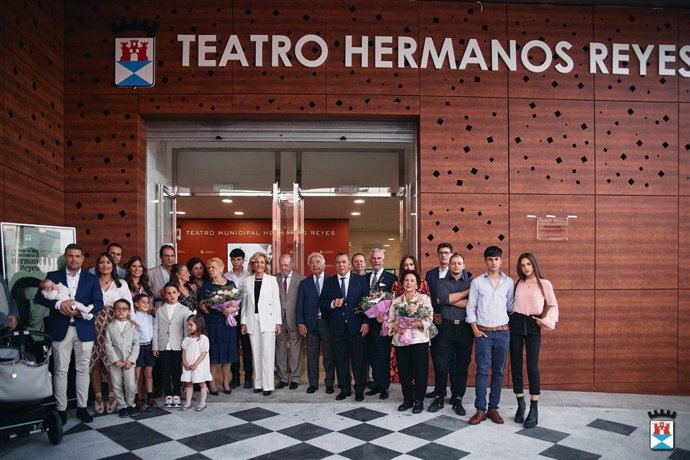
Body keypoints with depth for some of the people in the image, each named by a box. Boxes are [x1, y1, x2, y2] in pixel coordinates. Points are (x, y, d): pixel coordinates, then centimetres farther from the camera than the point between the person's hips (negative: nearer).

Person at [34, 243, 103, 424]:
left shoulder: (92, 279, 9)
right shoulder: (53, 276, 9)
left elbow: (99, 303, 2)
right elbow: (39, 297, 0)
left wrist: (81, 310, -16)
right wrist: (59, 304, -17)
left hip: (84, 329, 1)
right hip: (60, 329, 0)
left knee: (83, 369, 6)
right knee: (60, 370, 2)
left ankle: (82, 407, 14)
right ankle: (61, 409, 11)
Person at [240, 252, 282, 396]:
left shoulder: (272, 280, 1)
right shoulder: (247, 281, 8)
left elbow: (276, 301, 0)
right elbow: (245, 302, 10)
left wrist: (278, 322, -4)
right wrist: (243, 322, 5)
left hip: (267, 320, -3)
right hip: (252, 320, 3)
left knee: (267, 353, -5)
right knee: (256, 353, 8)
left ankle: (268, 385, 2)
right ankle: (258, 383, 16)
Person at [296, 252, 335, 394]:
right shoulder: (304, 283, 8)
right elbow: (299, 305, 6)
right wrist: (300, 324, -3)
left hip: (327, 323, -2)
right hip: (310, 324, 2)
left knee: (329, 355, 6)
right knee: (311, 356, 8)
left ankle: (329, 383, 18)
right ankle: (313, 384, 19)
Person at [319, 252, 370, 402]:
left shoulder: (361, 280, 3)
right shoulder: (328, 282, 8)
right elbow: (321, 303, 8)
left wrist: (366, 322, -7)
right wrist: (332, 304, -13)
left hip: (356, 327, -2)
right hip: (337, 328, 2)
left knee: (358, 360, 4)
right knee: (341, 360, 9)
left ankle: (359, 389, 17)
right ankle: (344, 389, 22)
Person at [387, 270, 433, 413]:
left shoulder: (424, 298, 2)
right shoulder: (396, 301, 11)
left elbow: (429, 319, -6)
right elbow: (390, 320, 7)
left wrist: (416, 324, -22)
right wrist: (396, 326, -14)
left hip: (419, 340, -3)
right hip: (400, 341, 3)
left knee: (420, 371, 1)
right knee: (404, 372, 8)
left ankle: (419, 400, 15)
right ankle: (407, 399, 22)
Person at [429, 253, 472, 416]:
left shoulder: (471, 282, 8)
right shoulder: (442, 282, 9)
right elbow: (444, 299, -11)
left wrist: (450, 299, -9)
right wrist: (467, 291, -7)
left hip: (465, 327, 0)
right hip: (447, 327, 0)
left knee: (462, 366, 5)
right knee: (442, 365, 1)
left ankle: (457, 400, 16)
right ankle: (439, 397, 14)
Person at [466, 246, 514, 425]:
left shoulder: (508, 282, 6)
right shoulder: (477, 282, 0)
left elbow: (511, 307, 11)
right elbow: (471, 308, 1)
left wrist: (514, 327, 3)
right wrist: (475, 330, -4)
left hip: (503, 332, 2)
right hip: (483, 332, -2)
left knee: (498, 371, 7)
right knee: (482, 371, -2)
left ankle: (493, 408, 15)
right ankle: (480, 409, 4)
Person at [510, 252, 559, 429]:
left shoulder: (544, 284, 2)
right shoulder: (517, 283, 11)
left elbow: (553, 306, 3)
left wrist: (546, 321, -10)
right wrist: (508, 320, -4)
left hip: (533, 326, -3)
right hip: (516, 324, 3)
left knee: (532, 366, -7)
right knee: (515, 365, 4)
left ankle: (534, 410, 0)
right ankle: (520, 404, 18)